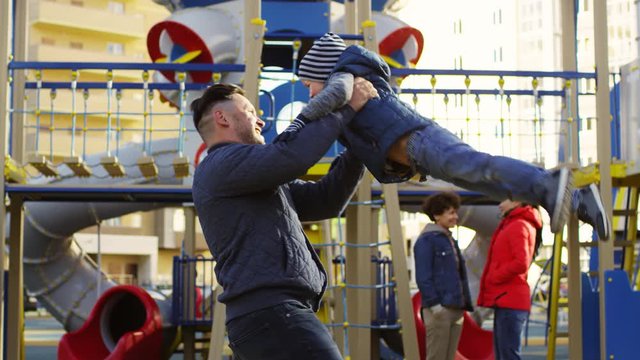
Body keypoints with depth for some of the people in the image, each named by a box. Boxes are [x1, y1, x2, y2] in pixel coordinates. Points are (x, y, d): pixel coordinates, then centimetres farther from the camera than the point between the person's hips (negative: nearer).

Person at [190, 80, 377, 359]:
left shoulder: (257, 184, 29)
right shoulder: (224, 163, -2)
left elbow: (325, 201, 25)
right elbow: (295, 154, -17)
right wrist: (347, 107, -5)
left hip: (265, 317, 11)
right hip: (272, 317, -11)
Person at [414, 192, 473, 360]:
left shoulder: (451, 241, 19)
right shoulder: (426, 240, -6)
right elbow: (423, 277, -13)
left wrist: (465, 304, 14)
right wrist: (434, 304, -19)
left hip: (456, 309, 8)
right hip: (438, 309, -8)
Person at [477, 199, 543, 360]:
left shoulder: (518, 226, -10)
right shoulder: (513, 225, 20)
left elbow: (521, 263, -22)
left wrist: (493, 278, -12)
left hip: (509, 301, -10)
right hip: (506, 300, 10)